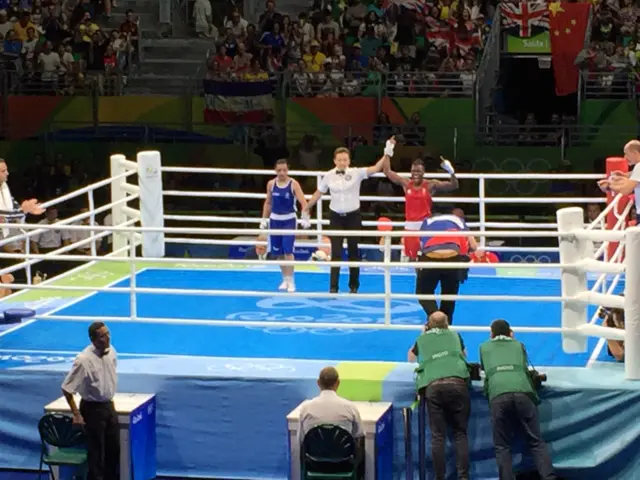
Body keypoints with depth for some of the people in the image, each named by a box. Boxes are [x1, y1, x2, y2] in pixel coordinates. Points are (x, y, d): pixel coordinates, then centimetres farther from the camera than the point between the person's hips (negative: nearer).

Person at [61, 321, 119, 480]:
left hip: (108, 406, 7)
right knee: (96, 452, 2)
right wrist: (76, 414, -17)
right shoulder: (83, 360, -25)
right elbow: (66, 389, -19)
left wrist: (110, 400, 16)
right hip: (92, 408, -7)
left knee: (114, 448, 16)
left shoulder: (111, 352, -4)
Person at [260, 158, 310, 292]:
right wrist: (264, 219, 7)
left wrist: (305, 218, -31)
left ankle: (290, 281, -5)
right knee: (278, 252, 8)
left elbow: (303, 202, -18)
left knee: (288, 251, -12)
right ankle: (285, 279, 24)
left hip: (289, 220, -4)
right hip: (275, 220, 4)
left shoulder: (294, 184, -11)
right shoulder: (271, 184, 1)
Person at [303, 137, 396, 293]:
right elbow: (318, 194, 9)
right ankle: (333, 287, -2)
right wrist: (306, 209, 17)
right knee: (336, 253, -3)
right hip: (336, 217, 1)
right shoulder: (329, 176, -4)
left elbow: (376, 168, -20)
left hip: (353, 216, -1)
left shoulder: (356, 173, -9)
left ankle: (354, 286, 22)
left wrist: (387, 153, -32)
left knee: (353, 251, 9)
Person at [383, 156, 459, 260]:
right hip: (410, 226, 3)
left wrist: (451, 171, -24)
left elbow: (454, 186, -7)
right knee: (411, 256, 6)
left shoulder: (431, 185, -3)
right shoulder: (406, 184, 6)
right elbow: (387, 171, 12)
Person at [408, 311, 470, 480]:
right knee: (460, 433, 3)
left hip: (433, 386, 0)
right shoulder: (455, 336, 26)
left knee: (438, 436, 0)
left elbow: (411, 357, 46)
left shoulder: (422, 340, 25)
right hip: (457, 382, 0)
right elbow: (464, 355, 45)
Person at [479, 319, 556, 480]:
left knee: (502, 446, 5)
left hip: (498, 395, -1)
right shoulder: (519, 345, 28)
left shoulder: (484, 347, 28)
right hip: (523, 393, 1)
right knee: (536, 442, 4)